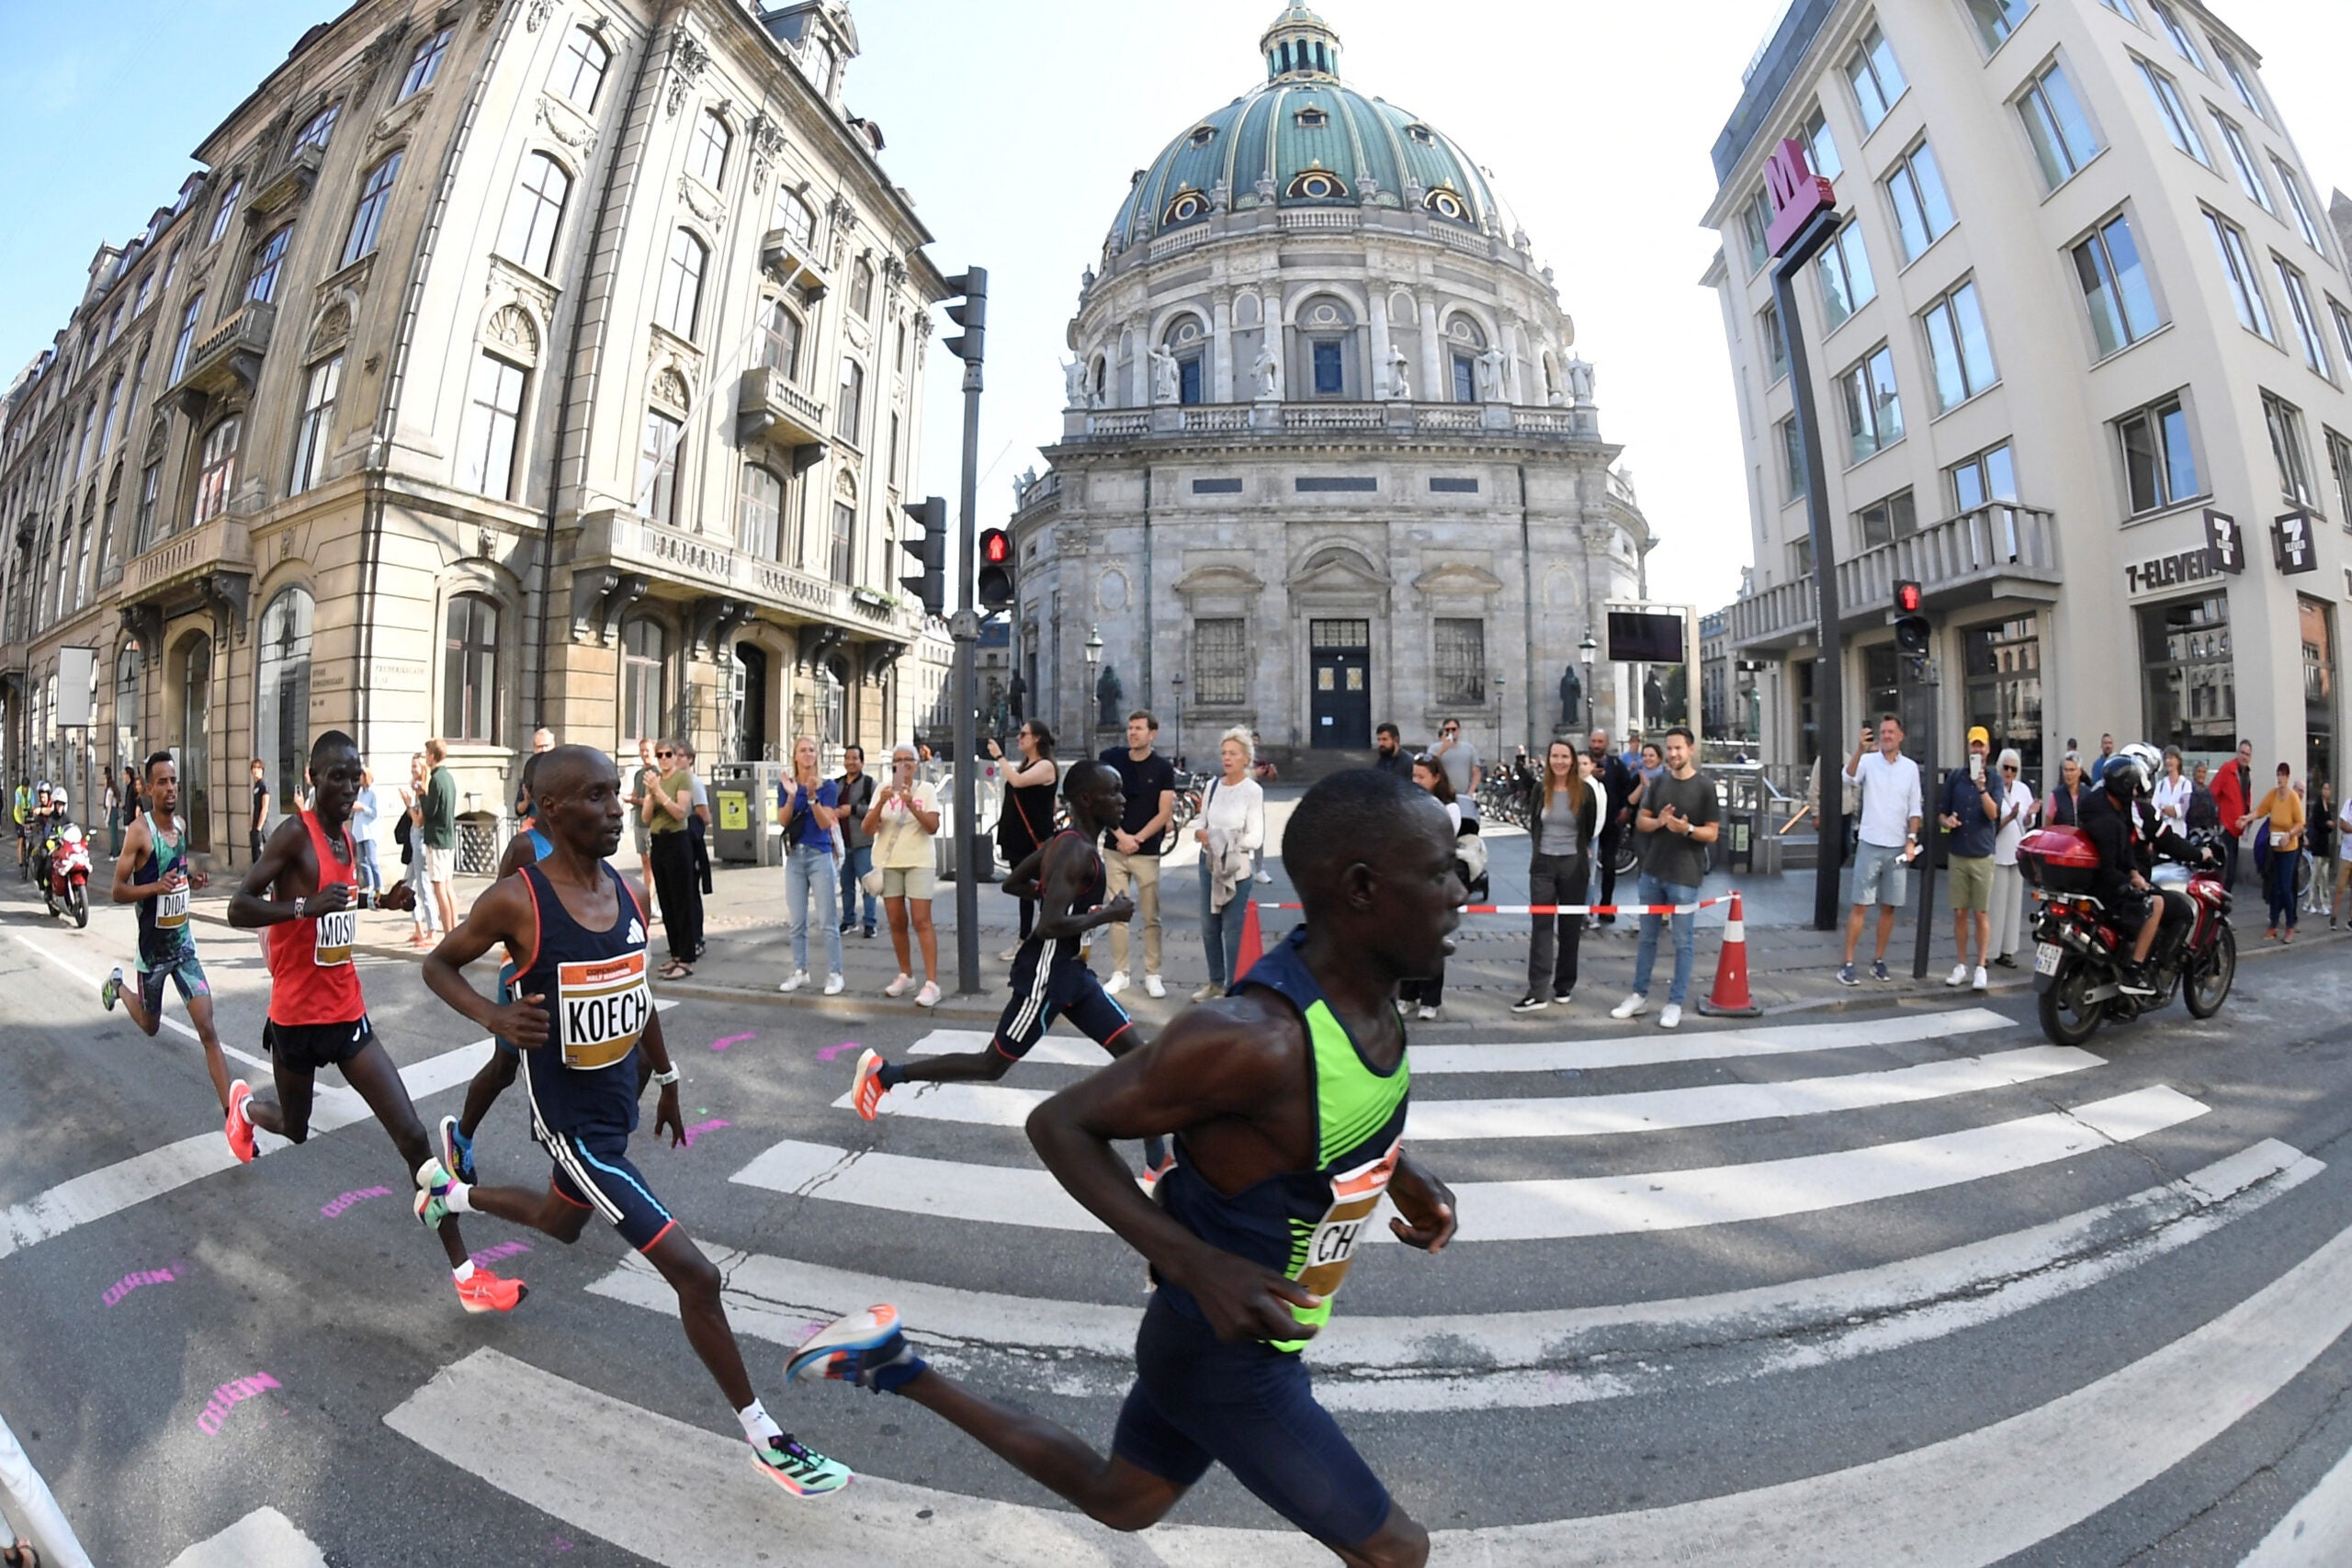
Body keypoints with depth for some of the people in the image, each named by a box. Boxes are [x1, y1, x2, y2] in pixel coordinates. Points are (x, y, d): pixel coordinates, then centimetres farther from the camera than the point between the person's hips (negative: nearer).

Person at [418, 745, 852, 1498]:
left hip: (619, 1102, 7)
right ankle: (766, 1441, 8)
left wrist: (666, 1081, 18)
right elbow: (438, 964, -4)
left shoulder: (630, 894, -3)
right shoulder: (517, 900, -21)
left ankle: (455, 1192, 61)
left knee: (559, 1223, 35)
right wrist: (493, 1015, -25)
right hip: (572, 1120, -7)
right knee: (695, 1275, -9)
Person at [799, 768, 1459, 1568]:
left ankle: (897, 1366, 33)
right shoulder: (1252, 1033, -38)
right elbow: (1059, 1123, -25)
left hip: (1244, 1325, 8)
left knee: (1116, 1502, 29)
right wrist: (1196, 1263, -32)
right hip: (1219, 1359, -8)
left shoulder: (1363, 981, -10)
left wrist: (1401, 1171, -3)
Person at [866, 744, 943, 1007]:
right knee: (896, 922, 7)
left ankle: (931, 983, -9)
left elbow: (933, 828, -10)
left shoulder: (926, 789, -1)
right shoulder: (883, 789, 5)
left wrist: (911, 805, -22)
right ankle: (905, 975, 24)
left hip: (919, 862, -3)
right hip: (888, 863, 3)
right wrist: (882, 803, -17)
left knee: (921, 921, -9)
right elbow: (868, 830, -2)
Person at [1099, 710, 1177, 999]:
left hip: (1147, 853, -2)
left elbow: (1165, 813, -4)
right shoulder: (1112, 759, 4)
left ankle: (1152, 975, 11)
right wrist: (1121, 836, -8)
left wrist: (1137, 839, -11)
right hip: (1115, 850, 2)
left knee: (1151, 917, 2)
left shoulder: (1162, 768, 0)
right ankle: (1119, 973, 14)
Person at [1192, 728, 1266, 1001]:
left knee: (1232, 928, -1)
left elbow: (1256, 838, -13)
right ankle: (1216, 981, 31)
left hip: (1238, 865, -5)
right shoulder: (1212, 785, 5)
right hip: (1209, 862, 5)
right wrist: (1200, 833, -13)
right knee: (1209, 926, 14)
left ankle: (1232, 987, 14)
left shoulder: (1253, 790, -10)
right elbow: (1202, 824, 10)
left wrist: (1218, 838, -17)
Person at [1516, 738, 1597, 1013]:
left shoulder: (1585, 791, -5)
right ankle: (1537, 992, -6)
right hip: (1542, 864, 1)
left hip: (1574, 865, -1)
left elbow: (1590, 829, 5)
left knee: (1570, 926, 8)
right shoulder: (1541, 789, 2)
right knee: (1542, 925, -3)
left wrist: (1576, 849, 12)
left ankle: (1564, 986, 21)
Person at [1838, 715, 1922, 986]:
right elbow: (1849, 778, -26)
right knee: (1860, 905, -3)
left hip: (1898, 847, 3)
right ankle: (1848, 964, -1)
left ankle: (1879, 961, 20)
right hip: (1870, 844, -3)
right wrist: (1860, 749, -40)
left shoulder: (1911, 767, 6)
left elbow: (1914, 809, 10)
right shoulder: (1868, 761, -3)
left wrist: (1912, 839, 0)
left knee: (1889, 907, 9)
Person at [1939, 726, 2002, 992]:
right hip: (1957, 853, 2)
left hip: (1982, 855, -2)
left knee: (1981, 913, 1)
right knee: (1960, 912, 7)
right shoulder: (1955, 777, 7)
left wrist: (1982, 789, -27)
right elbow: (1942, 811, 12)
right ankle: (1960, 966, 15)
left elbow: (1993, 813, -13)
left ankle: (1981, 968, 8)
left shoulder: (1994, 779, 0)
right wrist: (1946, 820, -10)